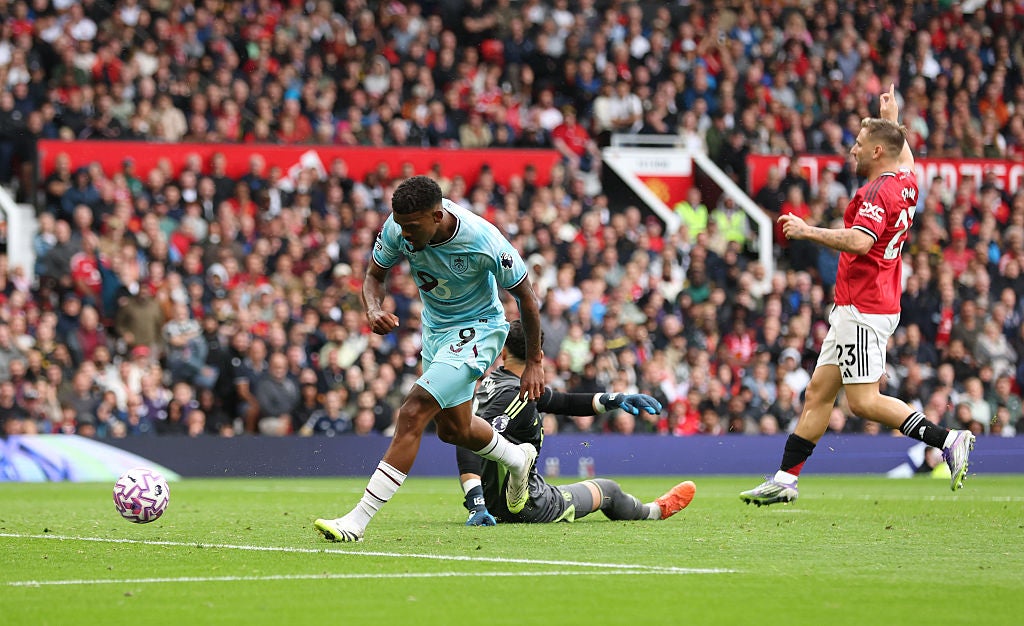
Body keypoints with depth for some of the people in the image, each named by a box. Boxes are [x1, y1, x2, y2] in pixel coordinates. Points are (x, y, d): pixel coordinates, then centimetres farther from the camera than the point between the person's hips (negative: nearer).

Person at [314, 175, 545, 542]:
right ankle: (518, 460, 54)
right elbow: (374, 275, -2)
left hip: (478, 330, -7)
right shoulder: (398, 227, -20)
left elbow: (525, 295, -16)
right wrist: (373, 309, -27)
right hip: (435, 329, 7)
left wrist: (534, 363, -9)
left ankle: (358, 520, -22)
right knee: (453, 429, 22)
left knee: (413, 413, -22)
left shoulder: (484, 242, -31)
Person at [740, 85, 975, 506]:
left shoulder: (878, 191, -18)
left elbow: (861, 241, -35)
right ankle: (785, 479, 11)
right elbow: (906, 160, 37)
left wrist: (808, 231, -27)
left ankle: (948, 440, -12)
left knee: (864, 402, -12)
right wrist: (892, 119, 45)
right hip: (854, 309, 10)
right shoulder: (905, 184, 11)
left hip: (864, 310, -10)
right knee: (819, 391, 10)